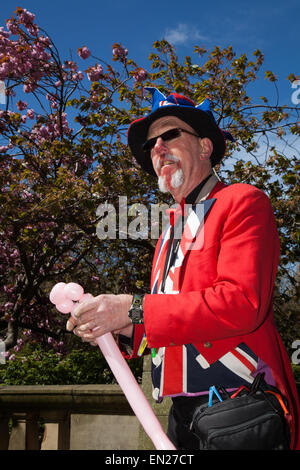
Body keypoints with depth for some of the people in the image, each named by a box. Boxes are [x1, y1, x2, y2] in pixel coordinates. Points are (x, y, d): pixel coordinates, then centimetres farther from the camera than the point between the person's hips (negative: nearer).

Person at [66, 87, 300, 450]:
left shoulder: (242, 202, -5)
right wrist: (124, 328, -1)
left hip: (237, 409, -6)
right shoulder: (170, 233, 16)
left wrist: (134, 309, -18)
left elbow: (242, 303, -19)